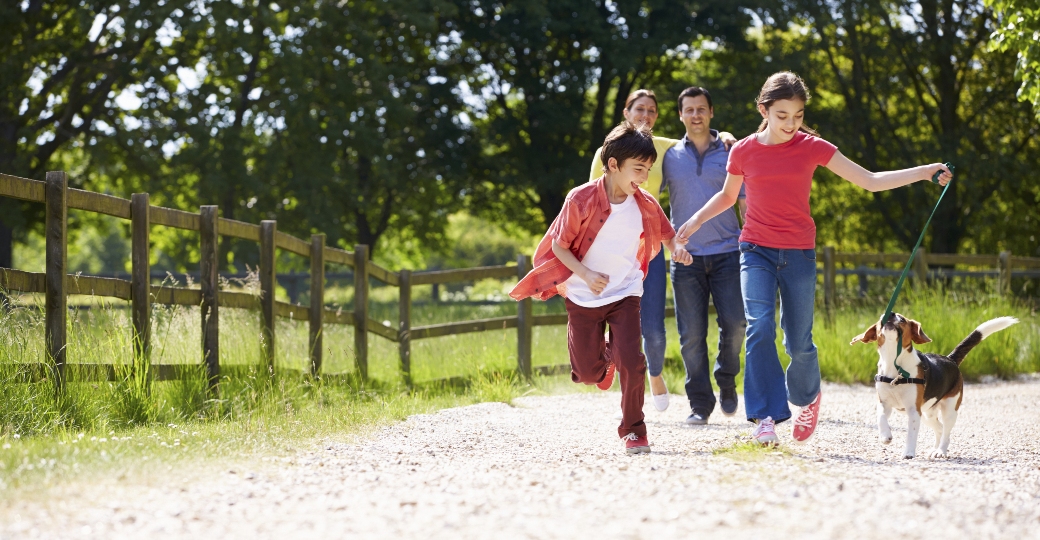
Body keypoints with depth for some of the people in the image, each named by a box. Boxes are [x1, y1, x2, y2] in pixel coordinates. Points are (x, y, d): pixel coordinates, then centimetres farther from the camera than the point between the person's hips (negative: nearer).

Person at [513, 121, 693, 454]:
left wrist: (677, 249, -14)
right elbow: (559, 245, -12)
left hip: (624, 295, 1)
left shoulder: (645, 206, -7)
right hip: (583, 298, -1)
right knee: (588, 373, 5)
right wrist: (587, 274, -25)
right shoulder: (581, 199, -18)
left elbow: (667, 233, 10)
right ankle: (606, 356, 43)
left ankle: (633, 430, 4)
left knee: (631, 362, -16)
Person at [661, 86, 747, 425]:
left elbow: (745, 203, 9)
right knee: (692, 334, -3)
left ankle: (726, 381, 15)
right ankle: (700, 404, 6)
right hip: (686, 256, 0)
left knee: (734, 323, -11)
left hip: (726, 253, 0)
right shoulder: (669, 157, 9)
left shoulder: (730, 153, 7)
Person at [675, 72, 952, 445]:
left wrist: (925, 172, -10)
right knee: (759, 326, -21)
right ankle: (766, 417, -17)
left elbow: (871, 181, -2)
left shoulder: (812, 147, -3)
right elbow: (727, 196, 19)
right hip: (756, 251, 0)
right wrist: (696, 220, 4)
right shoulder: (743, 152, -1)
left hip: (798, 255, 0)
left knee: (799, 343, 3)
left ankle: (807, 397, 35)